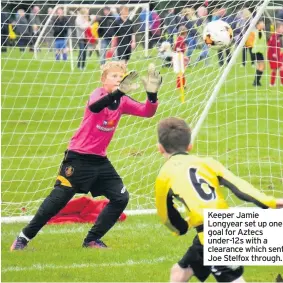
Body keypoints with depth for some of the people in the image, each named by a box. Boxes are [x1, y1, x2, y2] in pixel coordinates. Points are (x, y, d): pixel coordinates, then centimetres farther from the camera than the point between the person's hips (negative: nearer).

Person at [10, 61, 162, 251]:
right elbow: (94, 107, -39)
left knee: (121, 198, 0)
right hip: (78, 158, -6)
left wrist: (152, 94, -27)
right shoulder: (98, 94, -15)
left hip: (100, 160, 6)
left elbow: (148, 112, -6)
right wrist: (118, 92, -56)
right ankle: (23, 238, 1)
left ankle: (92, 240, 11)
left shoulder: (123, 102, 3)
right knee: (59, 199, -10)